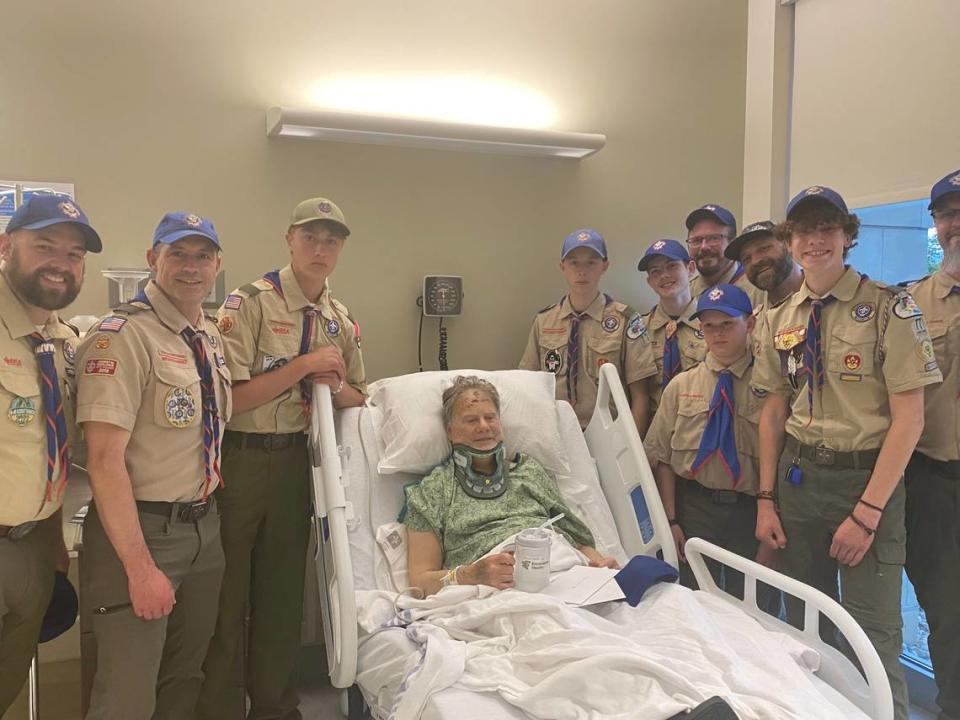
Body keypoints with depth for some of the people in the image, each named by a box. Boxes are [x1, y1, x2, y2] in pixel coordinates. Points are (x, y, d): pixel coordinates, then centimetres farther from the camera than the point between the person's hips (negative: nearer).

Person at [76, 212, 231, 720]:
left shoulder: (210, 334, 9)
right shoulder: (123, 336, -16)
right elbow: (104, 460, -21)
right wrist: (141, 567, -22)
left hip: (204, 526, 7)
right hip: (143, 530, -7)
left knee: (185, 678, 20)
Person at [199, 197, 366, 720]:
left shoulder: (342, 321, 6)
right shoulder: (250, 303, -12)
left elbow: (357, 399, 14)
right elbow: (231, 398, -19)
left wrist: (336, 384, -8)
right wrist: (305, 364, -19)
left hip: (296, 460, 6)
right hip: (240, 458, -5)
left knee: (283, 590, 17)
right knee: (227, 594, 5)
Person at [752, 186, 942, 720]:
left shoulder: (888, 308, -8)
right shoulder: (781, 319, 7)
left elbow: (909, 417, -10)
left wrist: (868, 511, -14)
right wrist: (767, 499, 4)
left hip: (866, 476, -4)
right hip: (798, 477, 4)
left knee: (873, 635, -1)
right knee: (805, 625, 14)